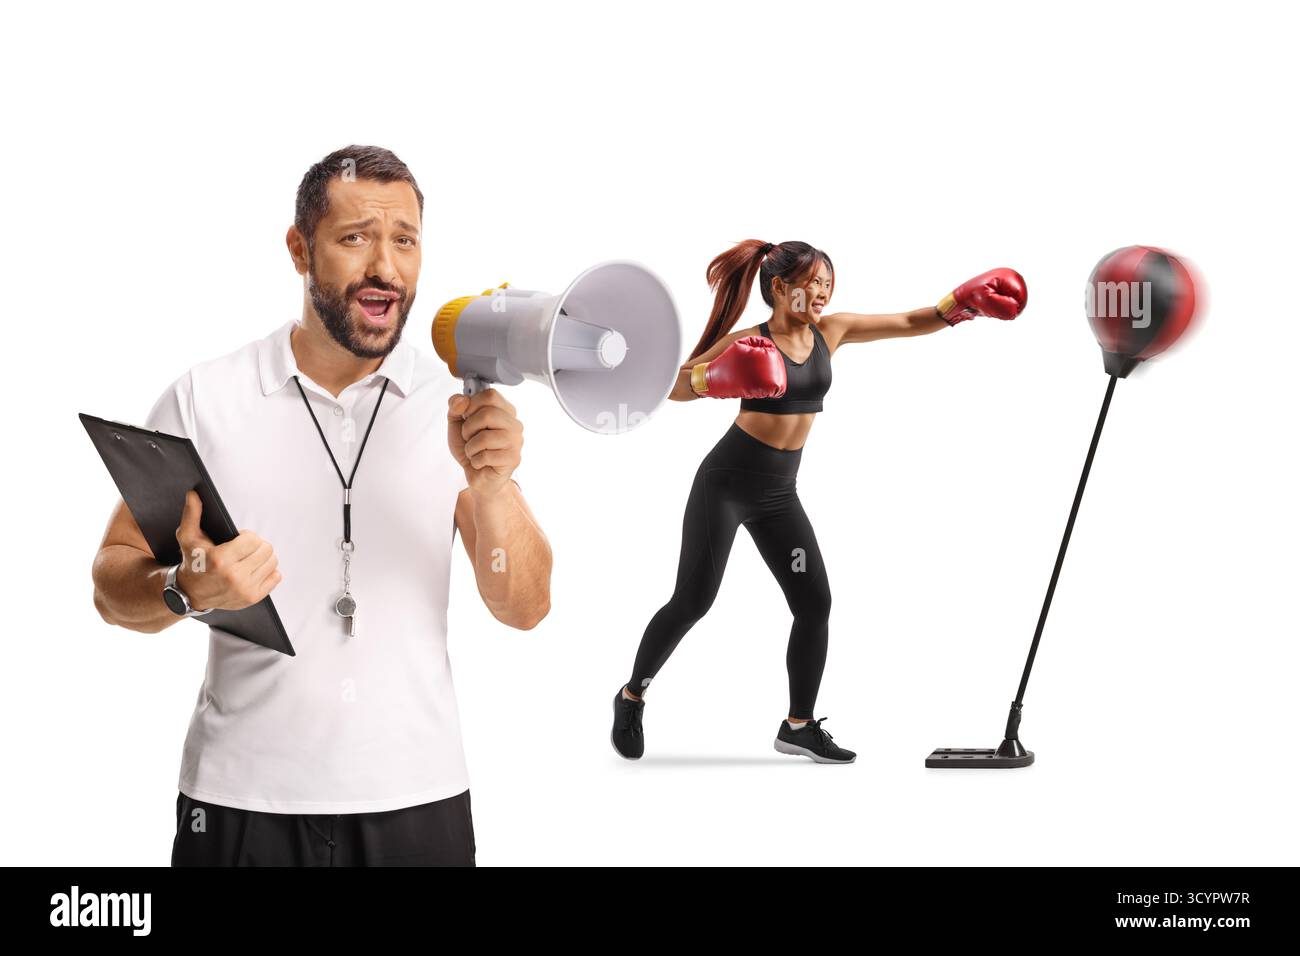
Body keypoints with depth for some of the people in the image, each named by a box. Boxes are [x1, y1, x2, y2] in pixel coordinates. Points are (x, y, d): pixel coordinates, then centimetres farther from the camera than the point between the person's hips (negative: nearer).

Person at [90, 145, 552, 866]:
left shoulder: (457, 407, -2)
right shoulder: (204, 398, -3)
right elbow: (113, 584, 0)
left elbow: (524, 608, -5)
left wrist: (492, 484, -22)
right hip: (241, 800, 0)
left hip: (416, 797, 1)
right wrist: (188, 590, -21)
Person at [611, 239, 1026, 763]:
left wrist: (963, 302, -12)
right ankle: (632, 695, 17)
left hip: (778, 491, 6)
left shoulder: (830, 331, 2)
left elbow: (910, 323, 3)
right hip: (726, 481, -6)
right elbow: (673, 387, -15)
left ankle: (799, 725, 12)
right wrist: (719, 379, -35)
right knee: (693, 600, -5)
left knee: (815, 602, -1)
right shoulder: (748, 342, -14)